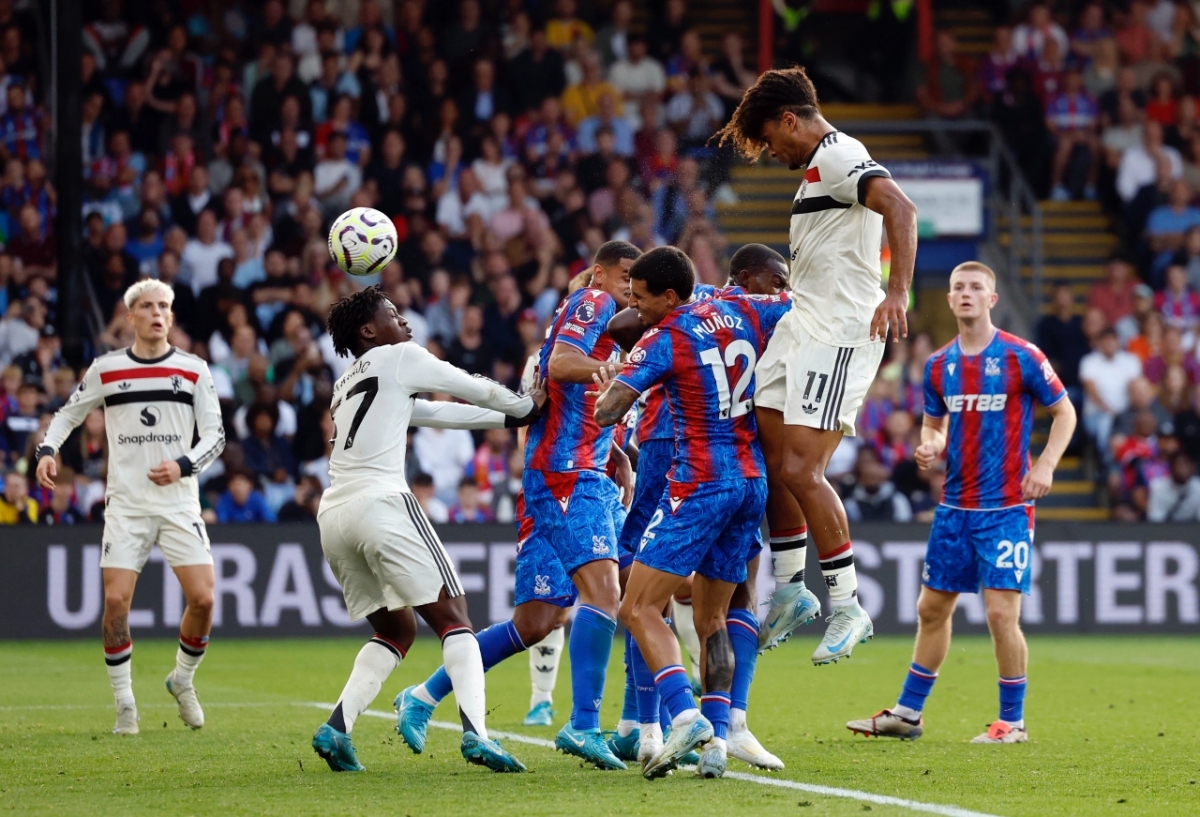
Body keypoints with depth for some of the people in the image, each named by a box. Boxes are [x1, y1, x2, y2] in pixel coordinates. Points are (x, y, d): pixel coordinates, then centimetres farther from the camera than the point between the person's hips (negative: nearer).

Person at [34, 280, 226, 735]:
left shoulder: (194, 370, 3)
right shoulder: (106, 370, 4)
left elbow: (215, 434, 3)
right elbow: (67, 414, 16)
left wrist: (183, 465, -14)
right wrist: (47, 450, -3)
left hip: (179, 503, 0)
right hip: (126, 504, 0)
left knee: (202, 599, -11)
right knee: (116, 600, -11)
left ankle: (183, 680, 16)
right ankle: (124, 704, 3)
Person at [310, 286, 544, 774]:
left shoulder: (348, 385, 29)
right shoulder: (397, 358, 7)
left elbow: (435, 413, 34)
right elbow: (472, 389, 15)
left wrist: (506, 419, 35)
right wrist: (526, 407, 32)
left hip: (333, 515, 8)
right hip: (379, 503, -7)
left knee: (396, 630, 18)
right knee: (453, 620, -4)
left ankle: (337, 728, 1)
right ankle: (475, 733, -21)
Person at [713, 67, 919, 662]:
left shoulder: (839, 157, -11)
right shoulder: (817, 166, 21)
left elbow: (900, 208, -28)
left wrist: (896, 294, -35)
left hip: (840, 333, -10)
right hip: (801, 324, 10)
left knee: (800, 469, -15)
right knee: (773, 463, 8)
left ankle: (847, 606, -8)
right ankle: (790, 587, 19)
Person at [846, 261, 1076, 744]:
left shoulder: (1021, 357, -6)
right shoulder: (939, 365, 8)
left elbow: (1064, 413, 0)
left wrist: (1045, 465, -14)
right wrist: (930, 447, -2)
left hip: (1006, 506, -5)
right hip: (955, 505, 5)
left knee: (1001, 613, -9)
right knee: (931, 608, 10)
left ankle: (1012, 721, 4)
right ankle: (908, 713, 20)